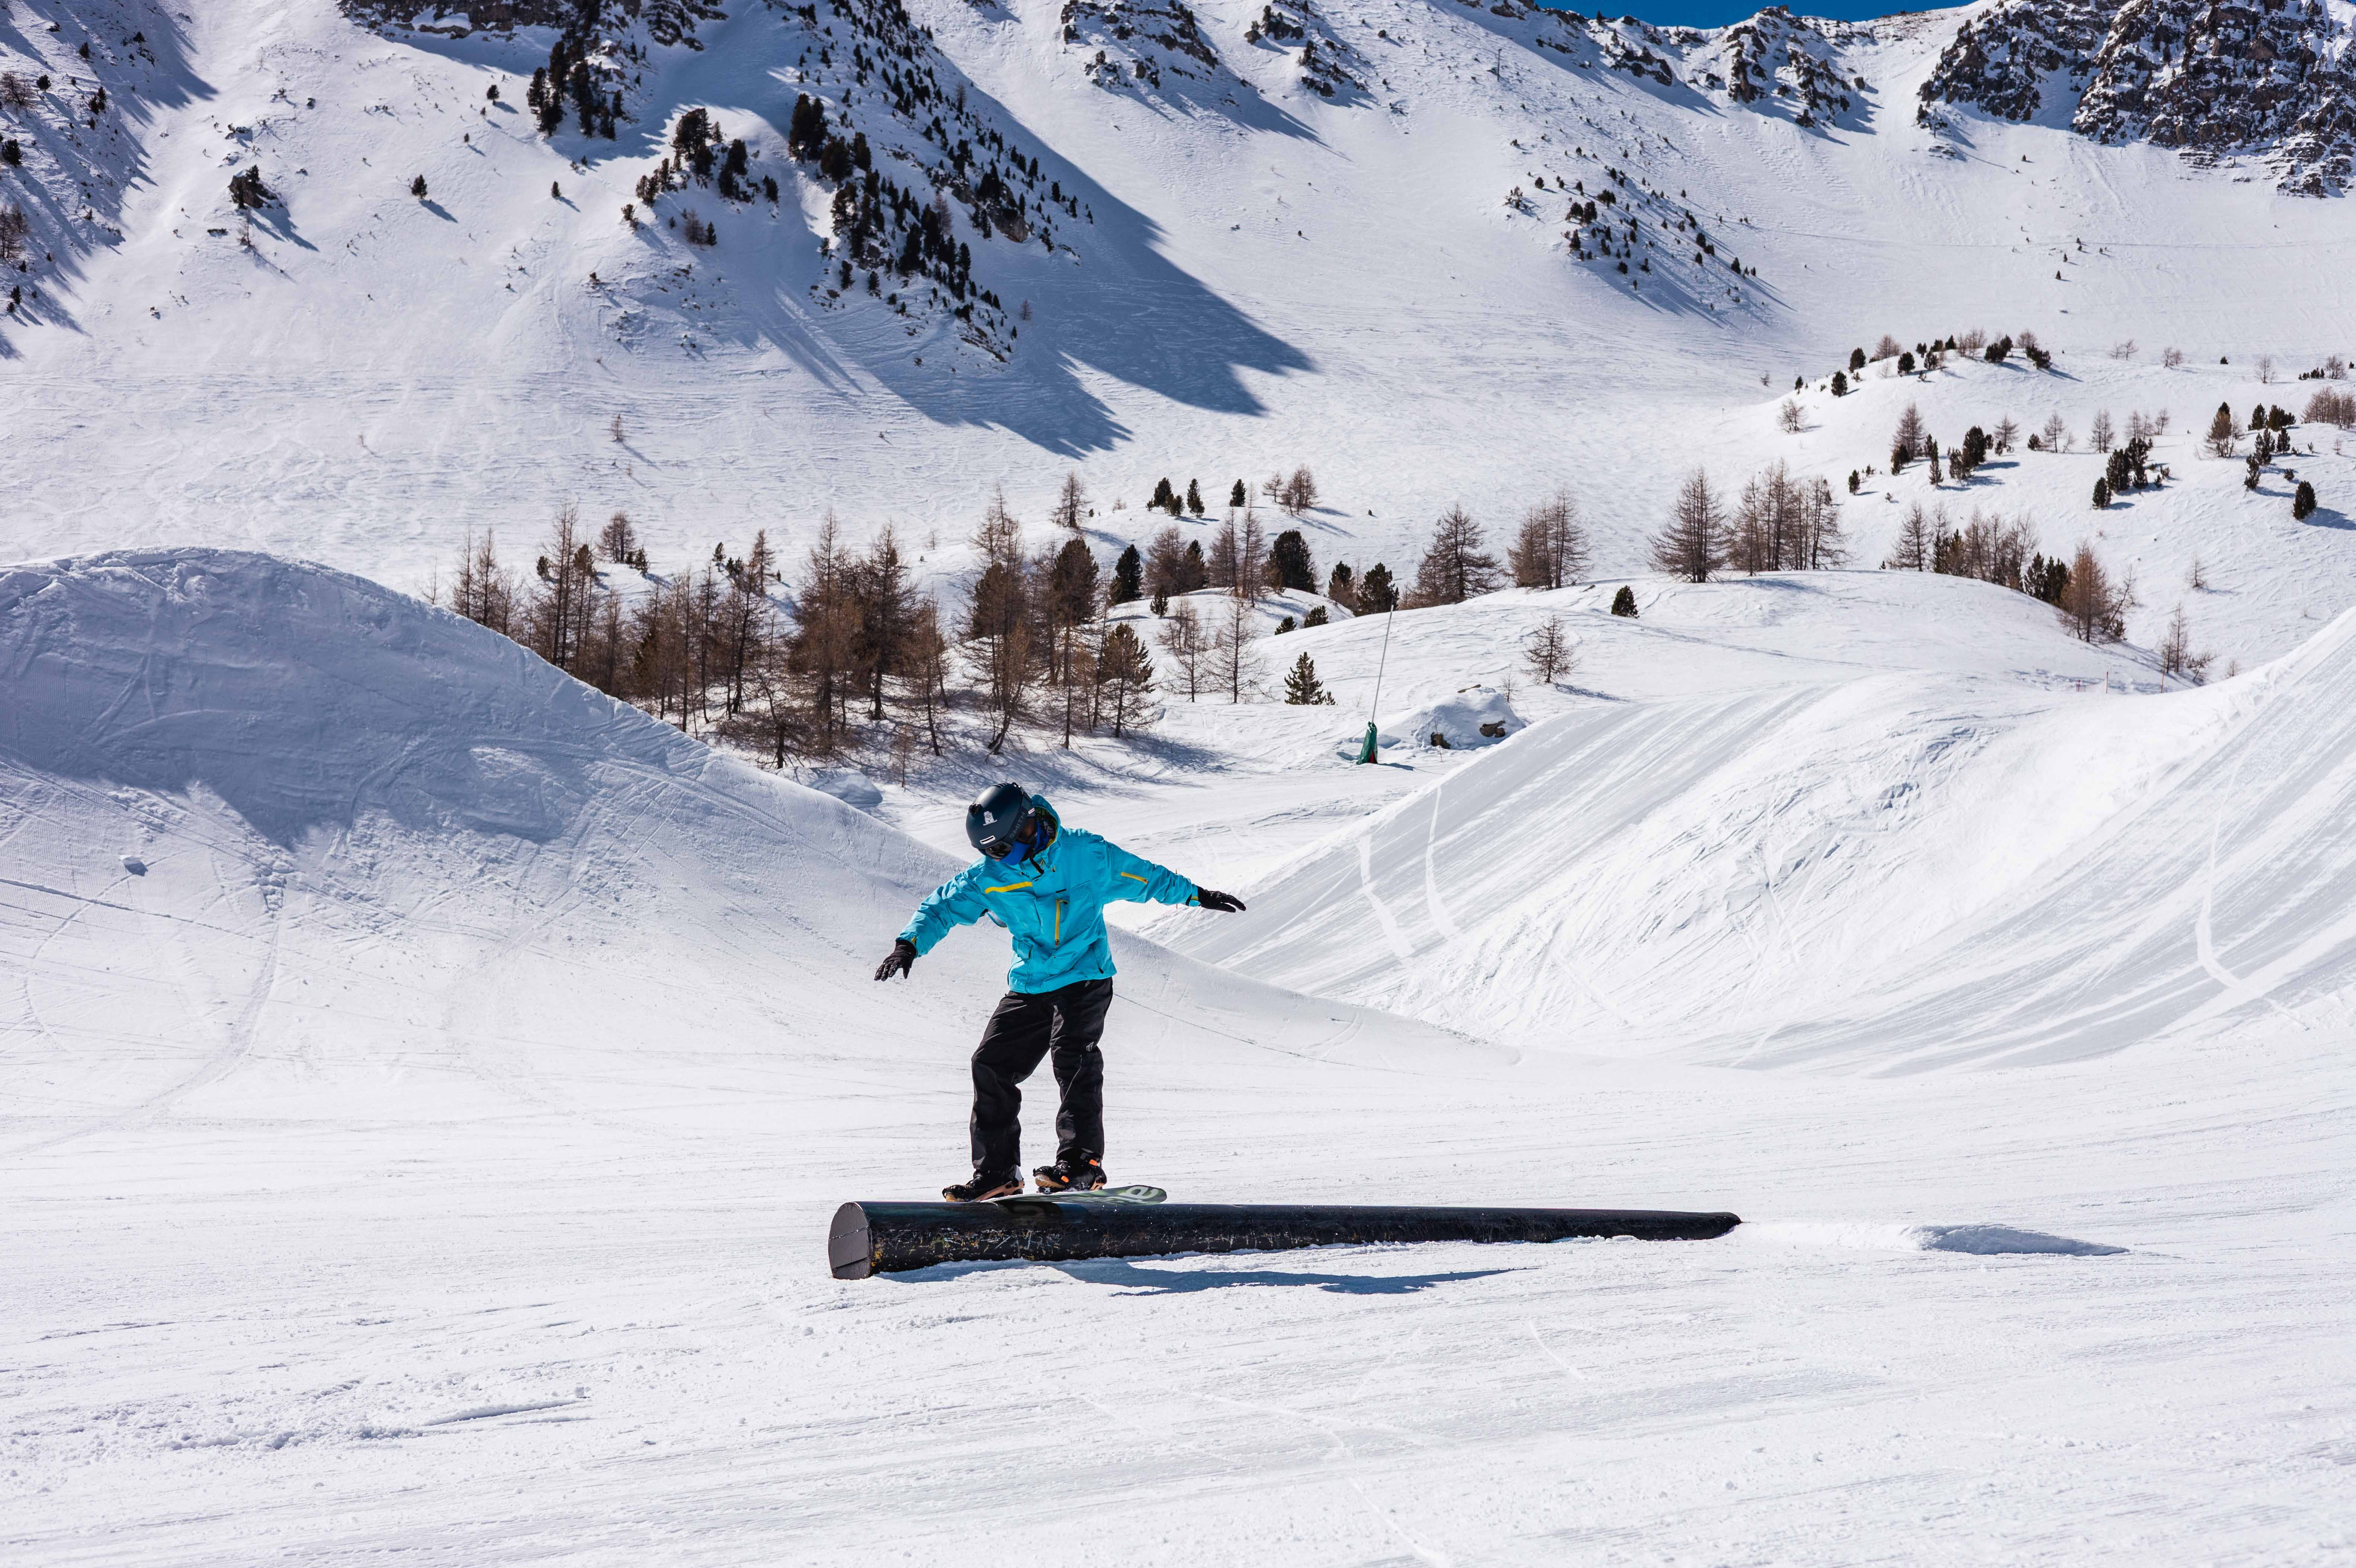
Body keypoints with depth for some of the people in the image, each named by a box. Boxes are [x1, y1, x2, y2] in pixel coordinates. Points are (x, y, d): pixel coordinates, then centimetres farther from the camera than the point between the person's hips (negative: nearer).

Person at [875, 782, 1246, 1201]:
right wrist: (910, 944, -14)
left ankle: (1083, 1163, -24)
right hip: (1029, 988, 5)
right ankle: (997, 1171, 8)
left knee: (1072, 1055, -24)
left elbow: (1146, 878, 3)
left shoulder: (1086, 855, -10)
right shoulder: (989, 877, -3)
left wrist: (1197, 896, 10)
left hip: (1085, 980, -5)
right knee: (992, 1064, -1)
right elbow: (942, 906, 3)